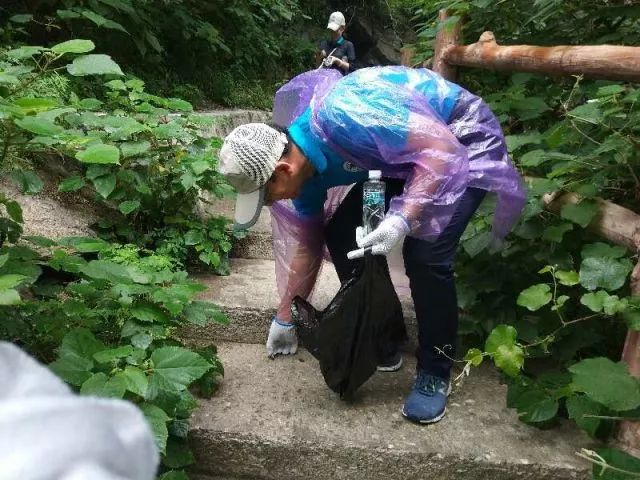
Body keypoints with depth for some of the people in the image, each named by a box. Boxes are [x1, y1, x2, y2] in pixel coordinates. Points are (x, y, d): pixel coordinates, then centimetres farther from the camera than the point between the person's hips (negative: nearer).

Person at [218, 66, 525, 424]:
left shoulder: (340, 115, -36)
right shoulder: (305, 168, -9)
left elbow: (442, 149, -33)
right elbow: (305, 244, 4)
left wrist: (401, 220, -40)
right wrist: (286, 318, 13)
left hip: (464, 142, -7)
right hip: (406, 151, 8)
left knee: (425, 255, -23)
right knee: (342, 237, -1)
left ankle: (436, 372, -1)